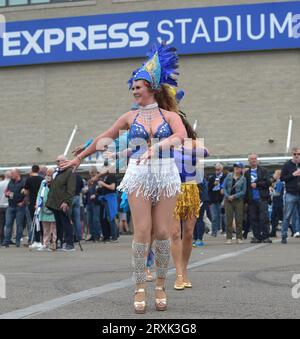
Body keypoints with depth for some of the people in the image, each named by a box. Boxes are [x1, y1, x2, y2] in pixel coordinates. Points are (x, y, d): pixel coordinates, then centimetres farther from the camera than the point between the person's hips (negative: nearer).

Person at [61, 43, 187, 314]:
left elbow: (181, 136, -17)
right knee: (142, 232, -7)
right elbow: (104, 138, 19)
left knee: (162, 233, -2)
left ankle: (161, 285, 11)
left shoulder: (170, 115, 4)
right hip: (139, 176, 1)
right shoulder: (130, 117, 10)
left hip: (166, 175, -1)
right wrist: (79, 158, 26)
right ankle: (140, 288, 0)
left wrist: (157, 147, -32)